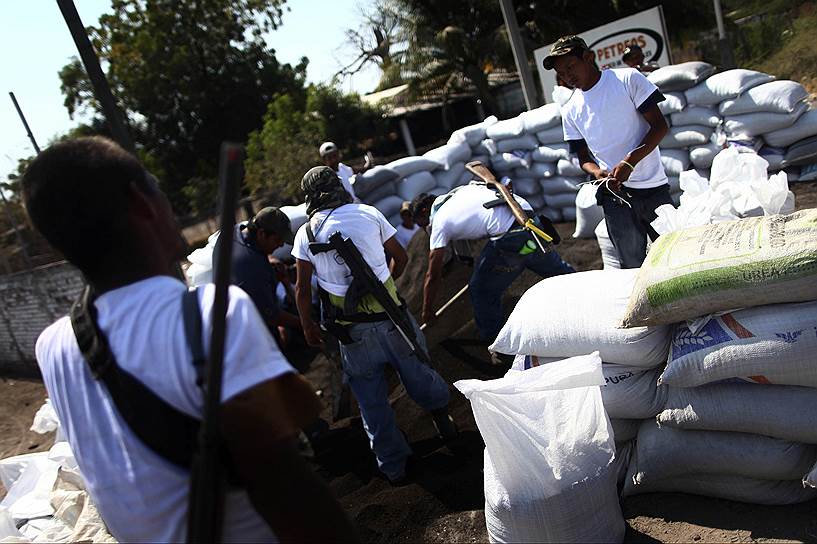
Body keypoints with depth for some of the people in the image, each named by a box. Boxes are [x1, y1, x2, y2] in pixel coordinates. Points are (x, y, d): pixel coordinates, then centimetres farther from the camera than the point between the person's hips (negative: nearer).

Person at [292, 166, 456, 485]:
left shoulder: (305, 233, 1)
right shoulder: (368, 214, 2)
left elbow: (302, 288, 2)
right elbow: (400, 257, 11)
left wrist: (307, 325, 17)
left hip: (352, 330, -1)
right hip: (390, 315, 1)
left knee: (372, 401, 13)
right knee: (415, 372, 23)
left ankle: (394, 466, 24)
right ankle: (442, 417, 47)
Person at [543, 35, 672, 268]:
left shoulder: (628, 79, -1)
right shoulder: (570, 111, 8)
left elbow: (659, 126, -5)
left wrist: (630, 162, -19)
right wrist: (597, 172, -12)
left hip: (654, 189, -2)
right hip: (615, 195, 2)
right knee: (632, 265, 3)